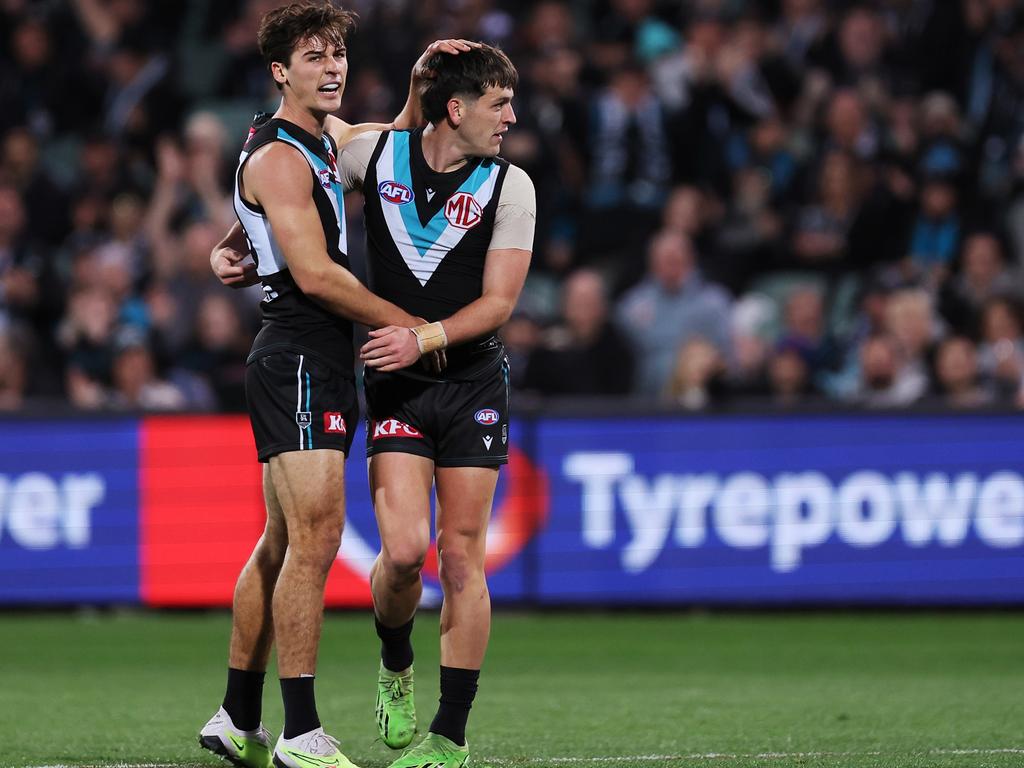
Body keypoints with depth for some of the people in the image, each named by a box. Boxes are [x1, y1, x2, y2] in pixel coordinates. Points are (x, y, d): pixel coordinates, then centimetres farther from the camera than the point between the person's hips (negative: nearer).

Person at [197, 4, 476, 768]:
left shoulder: (326, 134, 15)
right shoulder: (278, 157, -13)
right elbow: (315, 274, -19)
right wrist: (411, 326, -14)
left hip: (321, 364, 10)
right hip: (298, 363, -10)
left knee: (284, 542, 12)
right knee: (315, 537, -15)